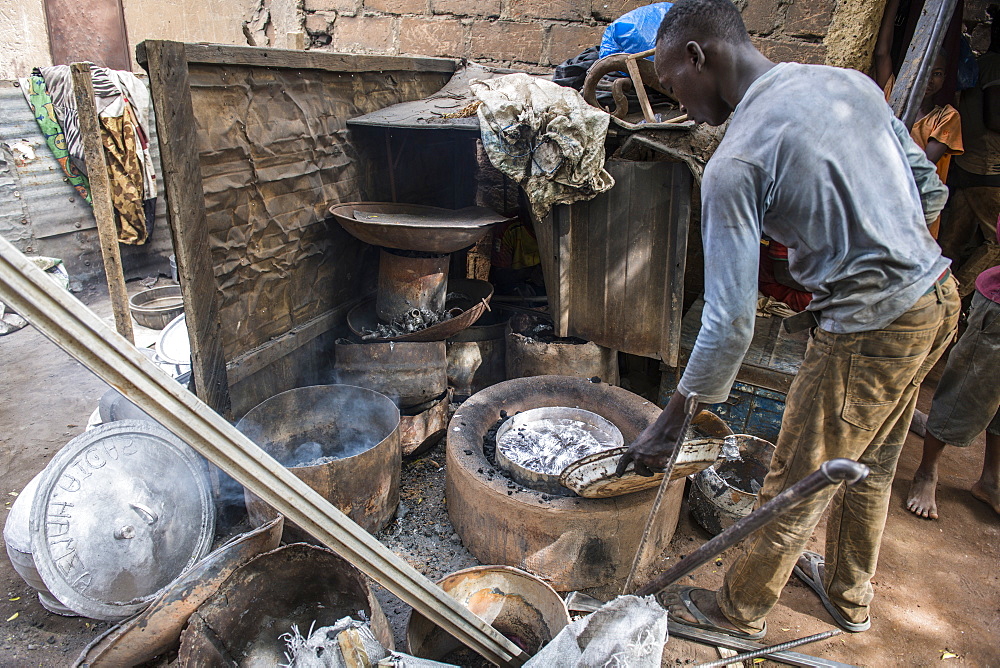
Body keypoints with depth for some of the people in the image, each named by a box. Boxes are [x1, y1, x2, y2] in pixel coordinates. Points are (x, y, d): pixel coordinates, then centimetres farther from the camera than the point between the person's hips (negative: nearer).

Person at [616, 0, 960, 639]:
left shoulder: (735, 163, -20)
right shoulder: (853, 81, 4)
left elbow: (730, 320, -22)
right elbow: (930, 188, 12)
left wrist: (672, 421, -12)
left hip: (868, 332, -8)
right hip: (938, 296, 9)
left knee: (796, 487, 10)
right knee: (870, 466, 25)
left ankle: (740, 610, 34)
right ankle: (850, 595, 49)